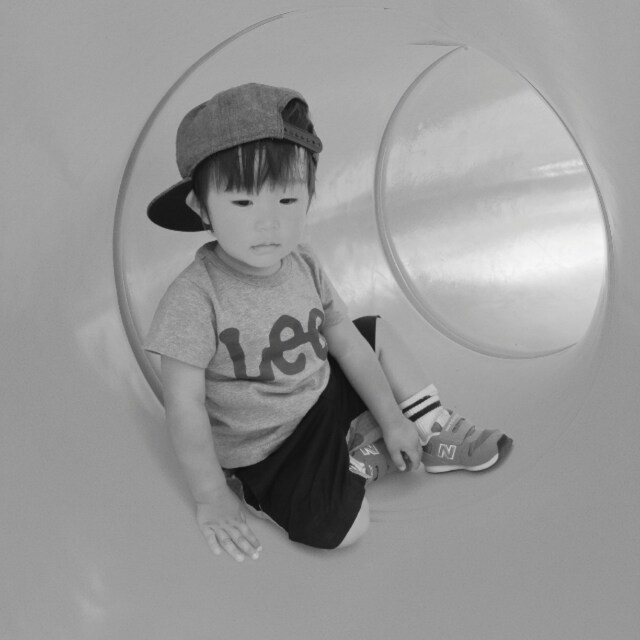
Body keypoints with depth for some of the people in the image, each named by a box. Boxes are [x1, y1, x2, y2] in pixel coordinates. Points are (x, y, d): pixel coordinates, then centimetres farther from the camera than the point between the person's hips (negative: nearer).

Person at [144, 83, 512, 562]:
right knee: (340, 528, -25)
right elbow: (184, 404, -24)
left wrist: (392, 418, 4)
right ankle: (358, 458, 5)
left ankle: (433, 430, 21)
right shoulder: (195, 298, -27)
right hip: (266, 450, -7)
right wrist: (211, 497, -23)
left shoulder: (302, 264, -5)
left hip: (324, 398, 7)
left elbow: (345, 342, 5)